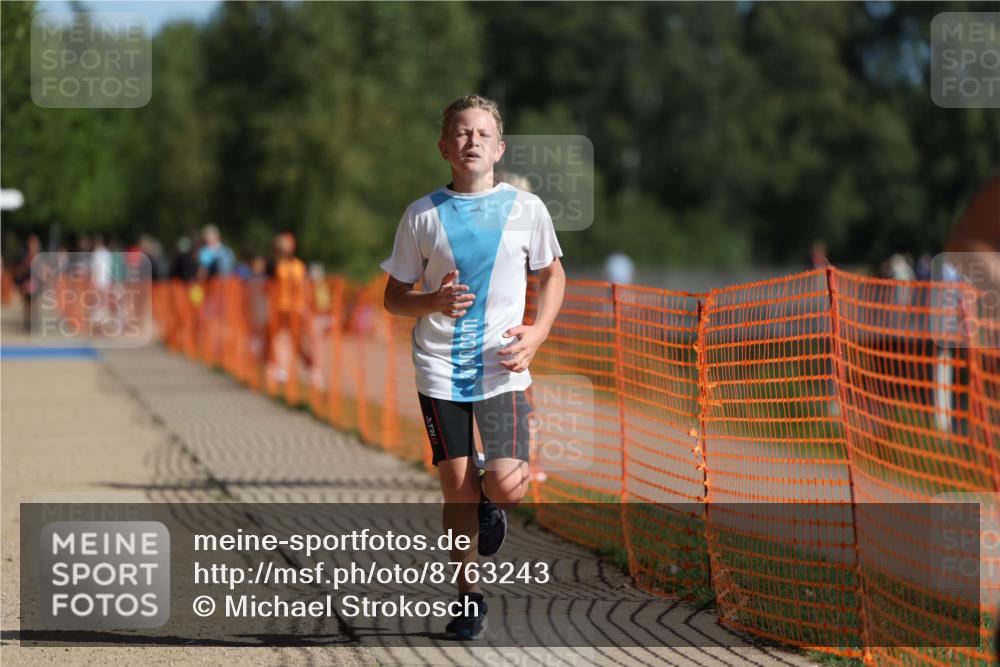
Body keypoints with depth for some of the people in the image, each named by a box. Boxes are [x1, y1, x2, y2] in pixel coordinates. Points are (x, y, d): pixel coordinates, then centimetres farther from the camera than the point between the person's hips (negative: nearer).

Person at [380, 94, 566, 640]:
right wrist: (434, 302, -16)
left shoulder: (526, 209, 1)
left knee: (506, 487, -14)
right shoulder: (421, 216, 0)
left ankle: (491, 503, 24)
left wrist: (537, 333, -1)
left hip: (502, 369, 0)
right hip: (440, 369, 0)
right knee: (456, 488, 1)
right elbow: (394, 297, 6)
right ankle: (468, 594, 21)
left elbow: (552, 274, 15)